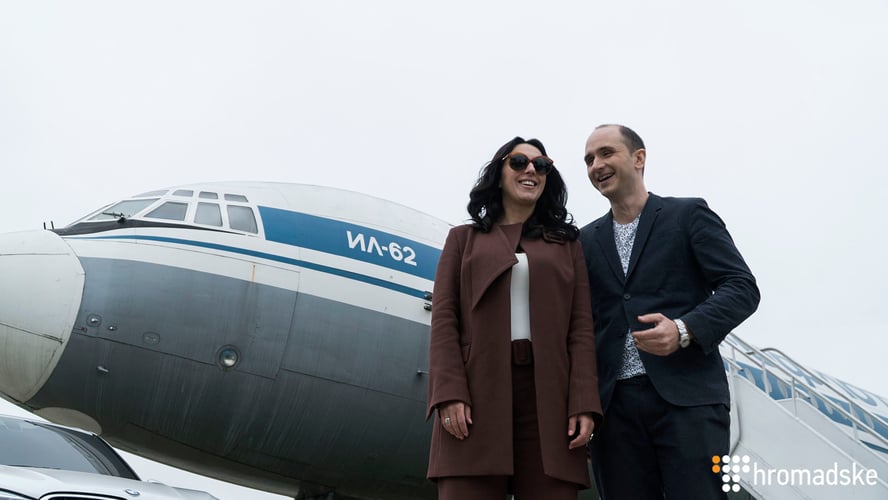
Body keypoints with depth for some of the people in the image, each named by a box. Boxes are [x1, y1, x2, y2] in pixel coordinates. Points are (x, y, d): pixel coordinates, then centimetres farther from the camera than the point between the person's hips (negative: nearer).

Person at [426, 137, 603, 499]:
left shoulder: (567, 244, 19)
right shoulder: (464, 238, 17)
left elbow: (581, 326, 9)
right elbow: (444, 318, 5)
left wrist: (584, 403, -4)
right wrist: (450, 393, -9)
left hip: (547, 393, 1)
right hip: (477, 389, -1)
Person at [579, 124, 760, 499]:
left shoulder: (688, 215, 5)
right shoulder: (587, 240, 17)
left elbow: (742, 287, -3)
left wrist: (684, 330, -20)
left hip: (687, 396, -3)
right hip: (614, 404, 4)